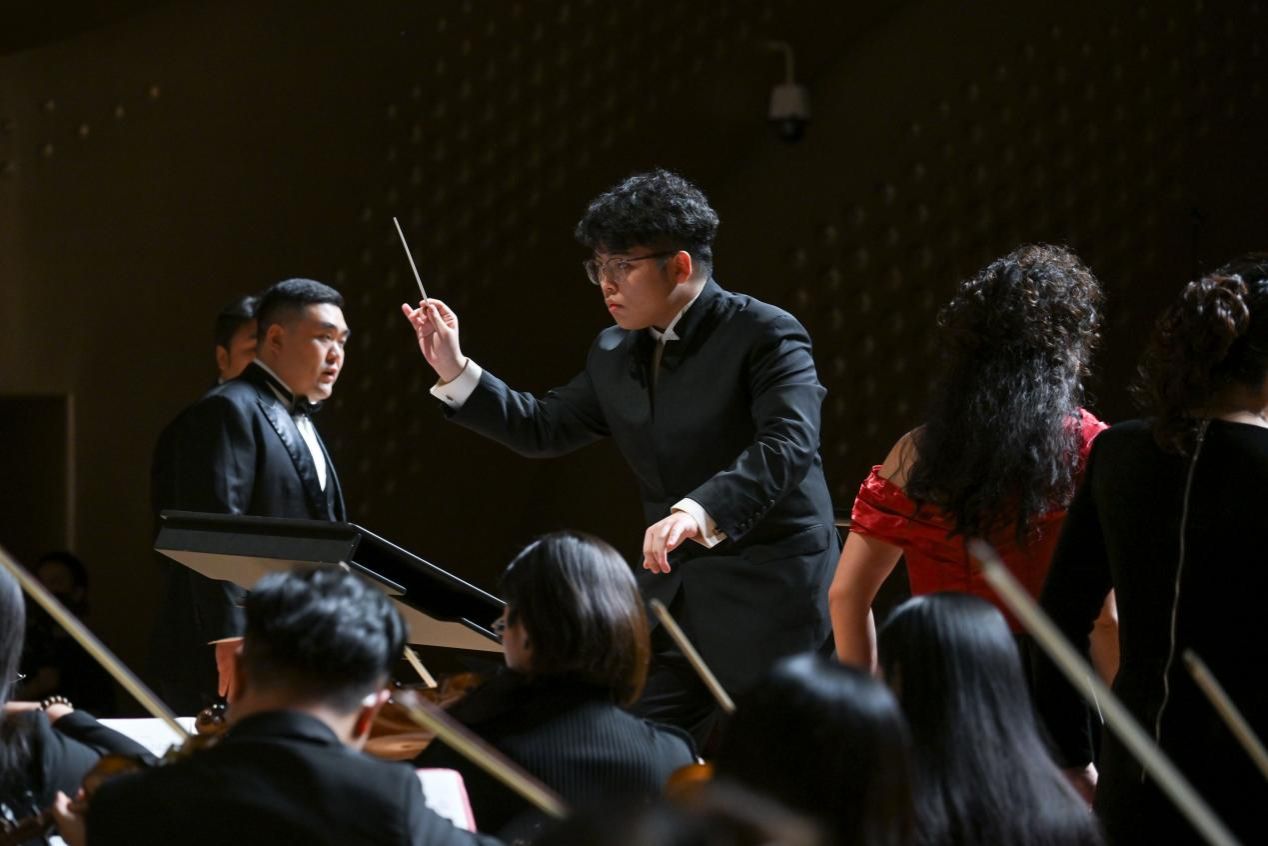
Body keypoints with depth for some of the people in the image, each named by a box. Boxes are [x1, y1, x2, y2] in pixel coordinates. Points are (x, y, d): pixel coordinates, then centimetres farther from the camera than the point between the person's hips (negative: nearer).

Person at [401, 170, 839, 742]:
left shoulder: (766, 335, -11)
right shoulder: (615, 355, 12)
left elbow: (789, 444, -26)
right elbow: (542, 429, 20)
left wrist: (700, 512, -41)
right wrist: (455, 373, 7)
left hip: (767, 602, -7)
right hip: (672, 597, 7)